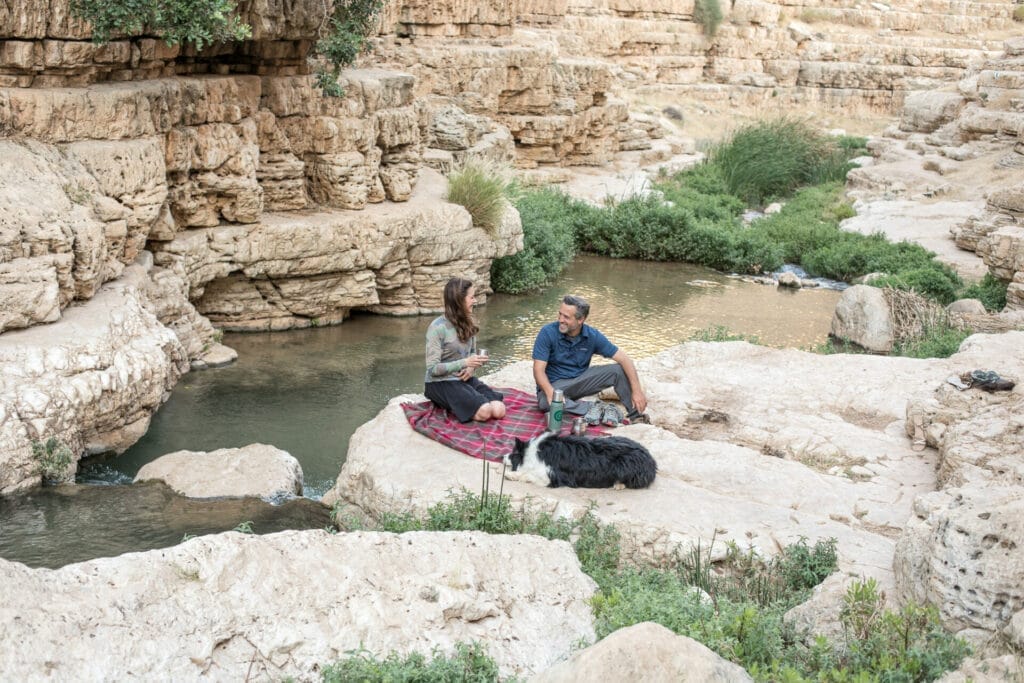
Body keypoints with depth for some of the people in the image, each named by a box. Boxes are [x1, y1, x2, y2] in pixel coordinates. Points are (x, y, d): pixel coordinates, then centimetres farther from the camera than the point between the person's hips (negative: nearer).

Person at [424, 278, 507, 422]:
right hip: (440, 382, -7)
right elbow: (433, 369, -18)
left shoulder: (468, 323, 5)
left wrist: (470, 368, -6)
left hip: (464, 378, 7)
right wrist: (465, 363, -27)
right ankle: (450, 405, -1)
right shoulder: (438, 327, -18)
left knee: (498, 410, -16)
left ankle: (459, 402, 4)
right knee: (484, 411, -26)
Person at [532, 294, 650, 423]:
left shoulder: (592, 336, -11)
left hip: (581, 378, 3)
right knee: (546, 402, -39)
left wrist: (637, 391, -22)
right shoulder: (547, 333, -19)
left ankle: (635, 415, -11)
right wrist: (551, 393, -41)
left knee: (619, 370, -15)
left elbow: (625, 359, -11)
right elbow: (539, 370, -22)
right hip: (554, 384, -3)